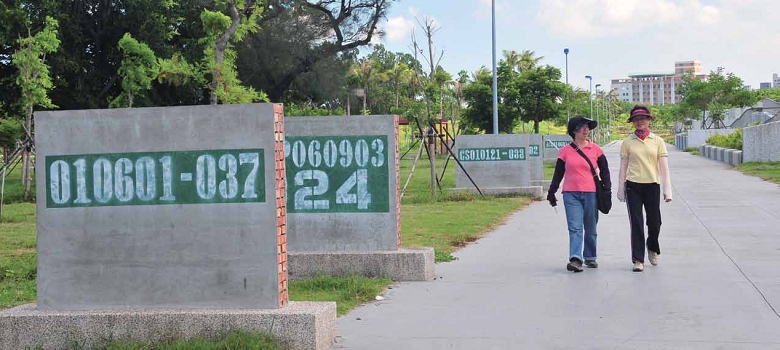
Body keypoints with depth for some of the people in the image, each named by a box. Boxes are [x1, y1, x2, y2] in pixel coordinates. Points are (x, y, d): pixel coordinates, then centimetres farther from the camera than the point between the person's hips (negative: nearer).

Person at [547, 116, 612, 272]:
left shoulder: (596, 149, 4)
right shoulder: (565, 151, 3)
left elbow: (604, 171, 10)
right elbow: (558, 173, 9)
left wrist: (607, 191, 5)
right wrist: (551, 192, 9)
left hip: (591, 194, 1)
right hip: (571, 195, -1)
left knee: (590, 229, 11)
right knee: (575, 228, -12)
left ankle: (590, 257, 25)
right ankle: (575, 259, -21)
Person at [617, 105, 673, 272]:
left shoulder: (657, 141, 4)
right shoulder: (627, 142, 4)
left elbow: (664, 166, 1)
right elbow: (623, 166, 6)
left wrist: (667, 189, -4)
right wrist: (621, 188, 5)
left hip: (652, 185, 0)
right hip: (633, 186, 0)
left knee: (654, 222, 5)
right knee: (636, 224, -2)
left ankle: (652, 248, 35)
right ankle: (638, 260, 4)